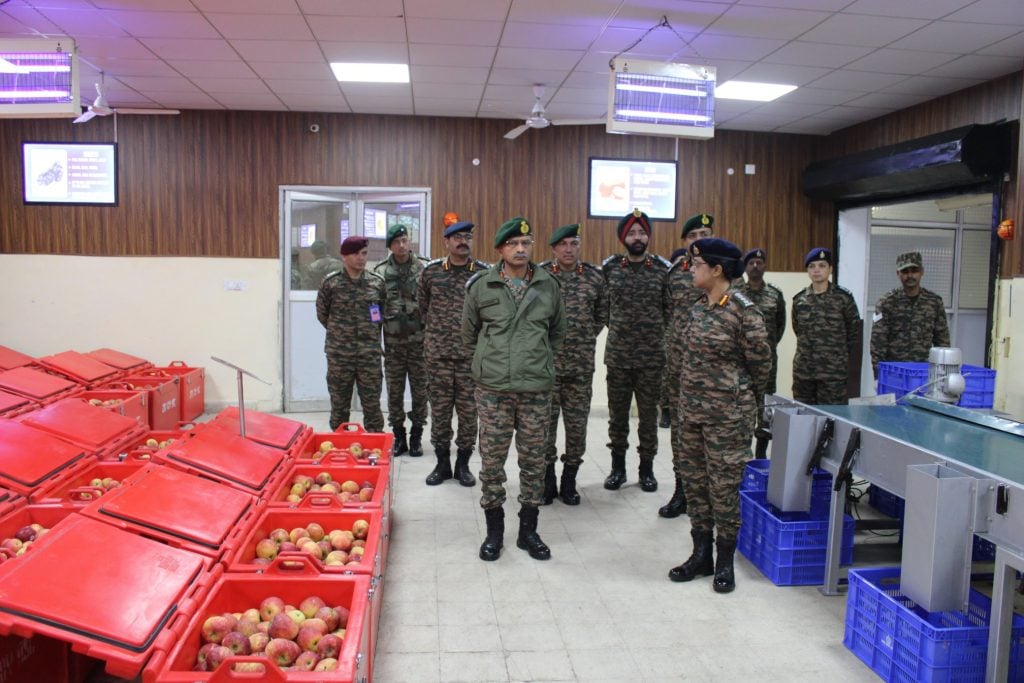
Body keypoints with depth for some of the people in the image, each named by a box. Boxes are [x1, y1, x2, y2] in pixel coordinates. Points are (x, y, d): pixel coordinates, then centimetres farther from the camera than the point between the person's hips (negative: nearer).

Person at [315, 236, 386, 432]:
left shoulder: (377, 282, 3)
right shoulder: (330, 282, -2)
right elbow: (322, 313, 9)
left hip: (370, 352, 1)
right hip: (339, 353, -1)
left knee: (372, 404, 5)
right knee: (339, 404, 9)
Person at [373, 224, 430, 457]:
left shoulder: (425, 268, -2)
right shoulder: (380, 271, 2)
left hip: (419, 340, -1)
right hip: (393, 342, 1)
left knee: (420, 390, 6)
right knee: (394, 392, 8)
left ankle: (416, 437, 19)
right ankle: (399, 436, 21)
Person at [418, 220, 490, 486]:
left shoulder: (484, 272, -1)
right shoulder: (431, 271, 2)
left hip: (472, 353, -1)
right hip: (438, 353, 1)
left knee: (469, 410, 5)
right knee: (439, 409, 7)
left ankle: (463, 464, 20)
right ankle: (442, 463, 21)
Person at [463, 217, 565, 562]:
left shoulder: (549, 285, 3)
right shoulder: (481, 285, -1)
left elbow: (558, 331, 18)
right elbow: (469, 332, 12)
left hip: (537, 388, 1)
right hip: (493, 388, -1)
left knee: (533, 459, 8)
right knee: (492, 459, 5)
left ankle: (528, 530, 23)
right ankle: (494, 530, 21)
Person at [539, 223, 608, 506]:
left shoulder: (595, 277, 3)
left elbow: (602, 315, 14)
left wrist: (585, 339, 10)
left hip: (582, 366, 2)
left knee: (577, 424, 8)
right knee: (545, 422, 6)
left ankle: (569, 482, 24)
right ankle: (547, 481, 23)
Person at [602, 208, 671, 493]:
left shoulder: (663, 269, -1)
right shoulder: (609, 267, 0)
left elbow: (671, 308, 7)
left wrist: (656, 328, 1)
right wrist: (616, 324, 5)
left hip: (652, 355, 0)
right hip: (617, 355, 1)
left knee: (649, 413, 9)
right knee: (617, 413, 10)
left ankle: (647, 468, 23)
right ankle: (618, 466, 24)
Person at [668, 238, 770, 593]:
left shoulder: (743, 310, -15)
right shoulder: (698, 307, 7)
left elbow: (761, 360, -7)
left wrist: (745, 397, 5)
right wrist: (688, 394, 13)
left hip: (728, 414, -7)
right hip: (692, 410, 7)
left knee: (724, 486, 3)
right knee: (696, 483, 13)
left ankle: (724, 562, 20)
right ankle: (701, 554, 27)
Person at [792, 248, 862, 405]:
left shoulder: (843, 298, -2)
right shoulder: (799, 300, 8)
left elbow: (854, 335, 4)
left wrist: (847, 364, 7)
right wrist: (811, 350, 12)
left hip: (833, 374, -3)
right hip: (802, 372, 4)